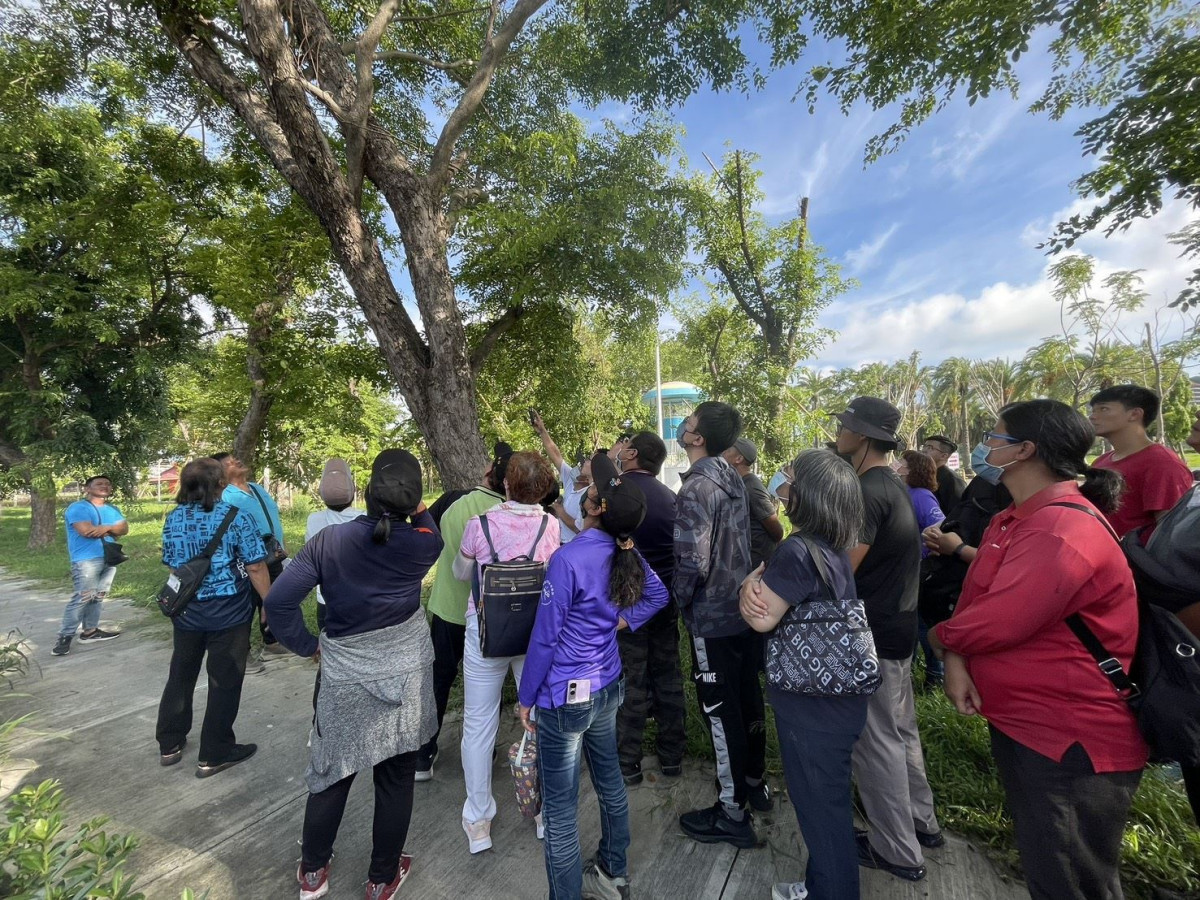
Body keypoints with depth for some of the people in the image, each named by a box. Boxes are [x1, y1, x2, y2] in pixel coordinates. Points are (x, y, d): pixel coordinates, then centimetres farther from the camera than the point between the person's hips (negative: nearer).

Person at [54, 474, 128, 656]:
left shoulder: (112, 509, 17)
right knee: (83, 597, -12)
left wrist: (106, 528, -13)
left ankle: (90, 631, 19)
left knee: (98, 596, 11)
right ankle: (64, 637, -4)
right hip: (86, 560, -7)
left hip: (109, 558, 7)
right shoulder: (78, 507, -5)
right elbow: (86, 530, -18)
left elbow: (125, 528, 7)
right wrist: (112, 529, -4)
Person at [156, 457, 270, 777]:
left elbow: (172, 564, 11)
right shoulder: (237, 517, -17)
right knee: (224, 681, 8)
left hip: (186, 610, 6)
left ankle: (170, 744, 37)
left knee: (180, 675, 23)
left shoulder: (173, 518, 0)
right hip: (228, 612, -5)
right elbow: (255, 567, -17)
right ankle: (214, 755, 19)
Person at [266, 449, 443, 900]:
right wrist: (416, 505, 9)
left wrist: (309, 644, -1)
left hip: (344, 680, 1)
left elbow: (279, 600, -13)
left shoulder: (329, 540, -14)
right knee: (396, 779, 16)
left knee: (332, 774, 22)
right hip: (405, 677, 0)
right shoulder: (422, 544, -12)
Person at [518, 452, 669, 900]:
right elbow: (658, 594, 12)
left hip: (565, 697, -7)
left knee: (560, 807, 9)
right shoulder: (626, 552, -4)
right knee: (609, 780, 25)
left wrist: (527, 698, -7)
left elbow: (544, 637, -19)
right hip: (607, 687, 8)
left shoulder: (569, 558, -25)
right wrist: (624, 621, 3)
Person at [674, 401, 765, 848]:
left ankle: (733, 813, 23)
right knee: (747, 699, 22)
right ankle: (755, 781, 42)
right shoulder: (733, 478, 3)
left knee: (721, 712, 6)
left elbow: (692, 562, -26)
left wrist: (680, 599, -9)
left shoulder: (696, 488, -23)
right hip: (745, 609, 8)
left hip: (712, 617, -8)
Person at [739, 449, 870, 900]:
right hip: (836, 699, 9)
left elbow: (762, 618, -20)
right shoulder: (833, 548, 3)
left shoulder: (797, 551, -28)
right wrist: (759, 580, -14)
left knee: (821, 811, 12)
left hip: (813, 709, -9)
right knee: (830, 804, 26)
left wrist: (750, 583, -4)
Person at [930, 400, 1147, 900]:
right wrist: (956, 659, -9)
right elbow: (975, 598, 8)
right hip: (1020, 723, 9)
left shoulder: (1063, 531, -28)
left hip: (1072, 744, -9)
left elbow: (996, 623, -31)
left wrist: (940, 637, -10)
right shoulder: (1011, 520, 7)